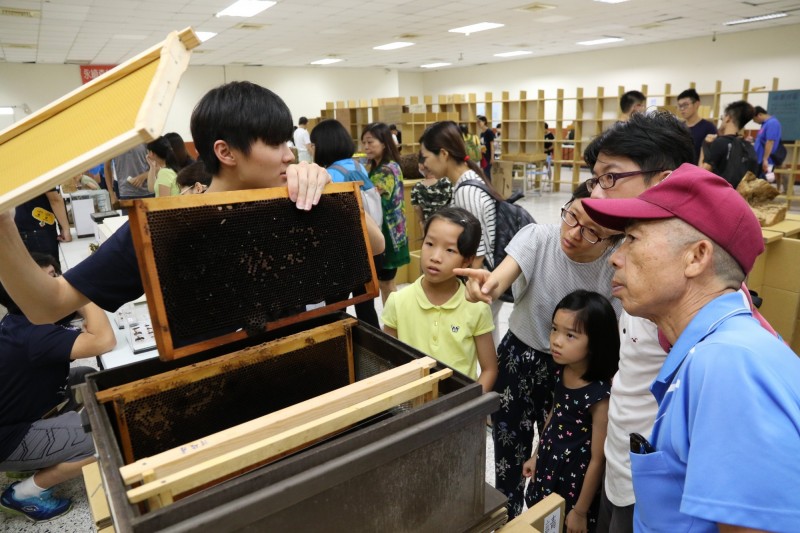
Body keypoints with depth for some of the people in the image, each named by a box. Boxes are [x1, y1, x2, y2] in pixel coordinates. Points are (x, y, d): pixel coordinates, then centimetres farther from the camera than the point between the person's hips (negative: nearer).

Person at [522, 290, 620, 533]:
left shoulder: (600, 396, -29)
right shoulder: (561, 372, -9)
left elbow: (597, 460, -20)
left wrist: (581, 511, -11)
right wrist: (536, 455, 17)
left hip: (576, 477, -6)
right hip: (549, 465, 7)